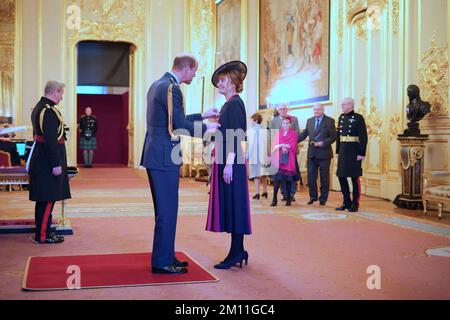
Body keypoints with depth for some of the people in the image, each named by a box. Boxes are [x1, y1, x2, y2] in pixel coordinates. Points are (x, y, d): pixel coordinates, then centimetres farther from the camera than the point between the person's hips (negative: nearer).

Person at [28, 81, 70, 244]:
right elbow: (50, 140, -23)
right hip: (48, 162, -10)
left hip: (40, 160, 11)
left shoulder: (38, 108, 14)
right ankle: (43, 235, 2)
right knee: (48, 199, -4)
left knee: (43, 199, 16)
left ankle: (42, 231, 24)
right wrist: (56, 164, -22)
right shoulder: (49, 111, -18)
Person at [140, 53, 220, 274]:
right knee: (167, 211, -3)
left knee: (164, 210, 17)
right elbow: (180, 126, -19)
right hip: (165, 157, -10)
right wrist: (206, 128, -3)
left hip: (155, 155, 10)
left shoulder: (158, 84, 16)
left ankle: (166, 256, 26)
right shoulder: (171, 88, -15)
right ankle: (162, 262, 5)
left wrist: (201, 116, 26)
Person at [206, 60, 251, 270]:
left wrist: (229, 164, -22)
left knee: (233, 205, -6)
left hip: (231, 162, -10)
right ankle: (238, 251, 18)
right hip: (223, 160, 10)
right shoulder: (228, 104, 18)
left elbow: (236, 135, -18)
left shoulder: (235, 103, -11)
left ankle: (236, 253, 0)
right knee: (229, 206, 11)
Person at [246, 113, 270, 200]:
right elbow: (268, 144, 6)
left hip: (254, 156, -4)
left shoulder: (250, 131, -9)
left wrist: (247, 155, -4)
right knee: (263, 174, 14)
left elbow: (248, 144, -10)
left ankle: (257, 193, -3)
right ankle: (265, 192, 18)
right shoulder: (265, 131, 4)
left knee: (256, 175, 0)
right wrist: (268, 154, 14)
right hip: (263, 156, 4)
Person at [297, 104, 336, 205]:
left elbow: (333, 137, -7)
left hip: (324, 153, -4)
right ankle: (313, 196, 20)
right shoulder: (309, 121, 11)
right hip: (312, 153, 4)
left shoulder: (330, 121, -3)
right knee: (311, 176, 6)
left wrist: (323, 143, -19)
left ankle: (323, 199, 15)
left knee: (324, 177, 4)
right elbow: (304, 134, 11)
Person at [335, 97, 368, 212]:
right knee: (341, 176, 7)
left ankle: (355, 204, 8)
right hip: (343, 151, 6)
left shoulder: (358, 118, -8)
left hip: (354, 151, -6)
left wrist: (362, 153, -15)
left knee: (355, 177, 0)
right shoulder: (341, 117, 11)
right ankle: (347, 202, 19)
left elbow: (363, 137, -11)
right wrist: (337, 151, 11)